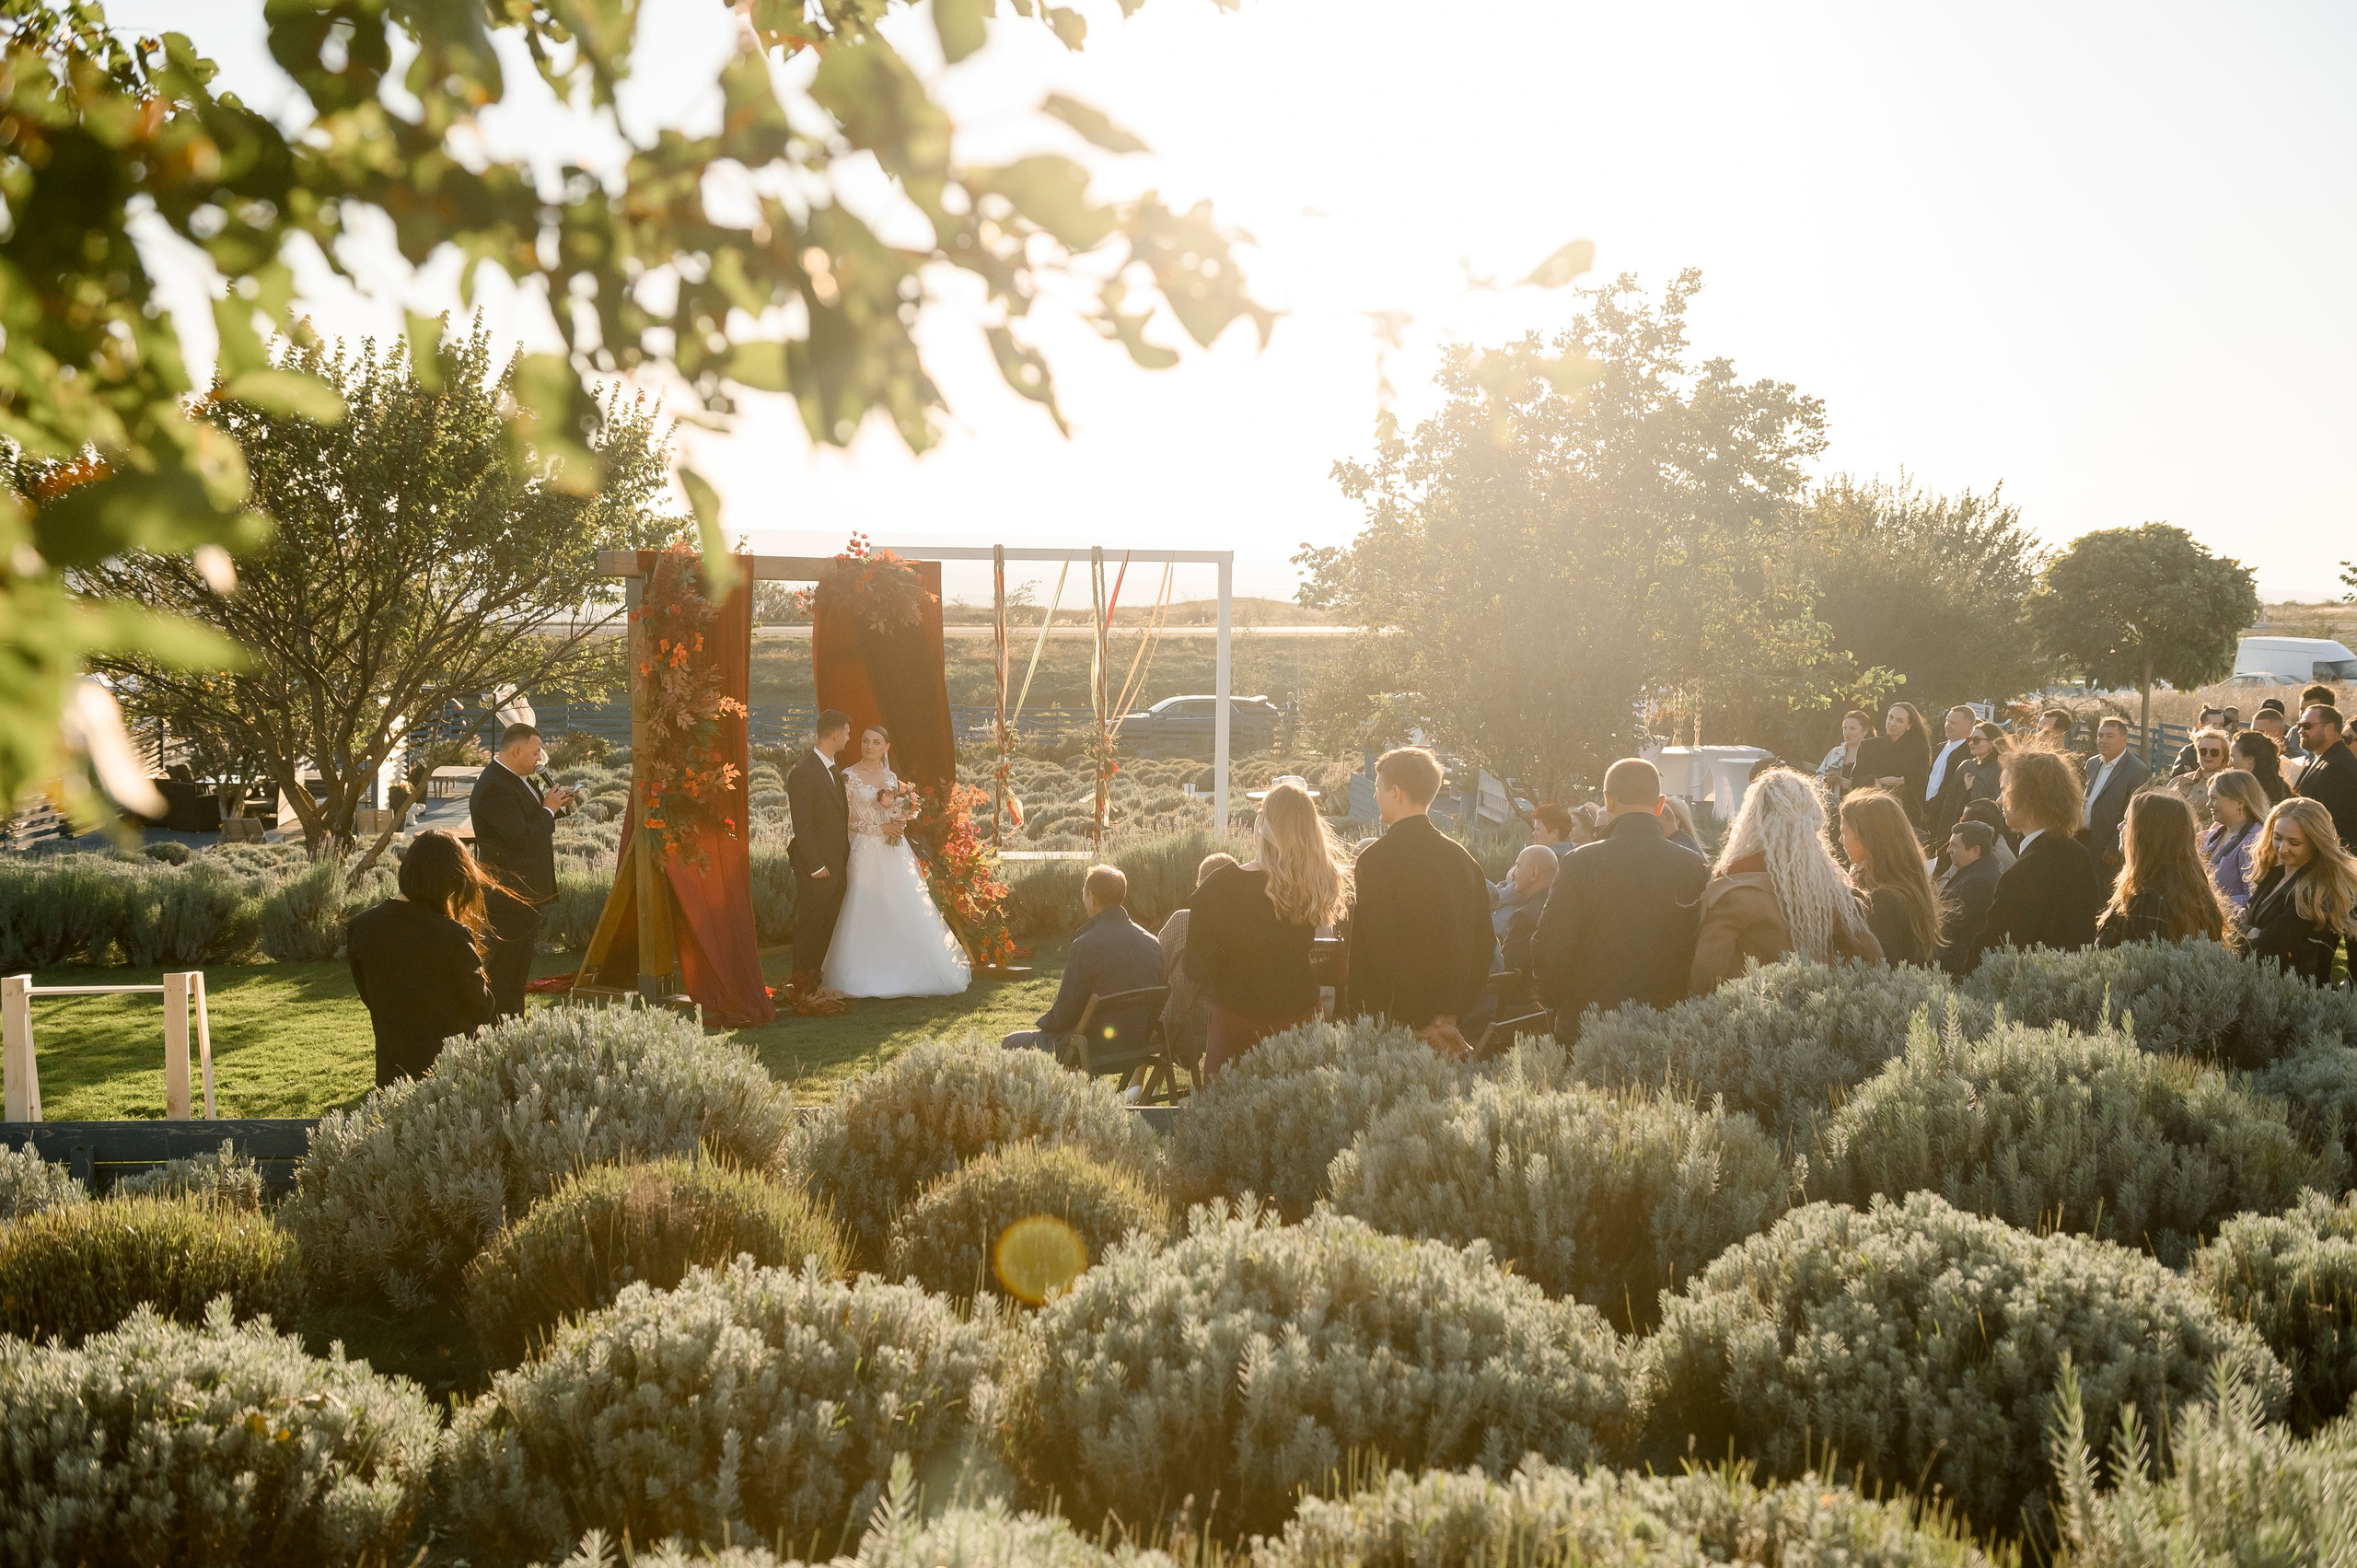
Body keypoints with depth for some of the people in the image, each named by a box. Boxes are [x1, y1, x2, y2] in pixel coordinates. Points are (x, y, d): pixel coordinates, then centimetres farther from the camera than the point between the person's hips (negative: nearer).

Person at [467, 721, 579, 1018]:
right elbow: (522, 837, -28)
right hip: (510, 892, -11)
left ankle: (514, 1021, 26)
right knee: (504, 964, -3)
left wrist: (555, 803, 4)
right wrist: (548, 810, -16)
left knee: (519, 963, 18)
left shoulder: (515, 777, 10)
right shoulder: (494, 788, -23)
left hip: (525, 889, 11)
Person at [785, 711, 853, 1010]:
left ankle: (813, 986, 23)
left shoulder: (834, 770, 14)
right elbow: (802, 824, -17)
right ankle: (805, 995, 4)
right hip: (815, 867, -9)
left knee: (826, 929, 14)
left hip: (835, 865, 9)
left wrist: (844, 859, 14)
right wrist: (816, 866, -18)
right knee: (810, 928, -2)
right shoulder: (803, 772, -15)